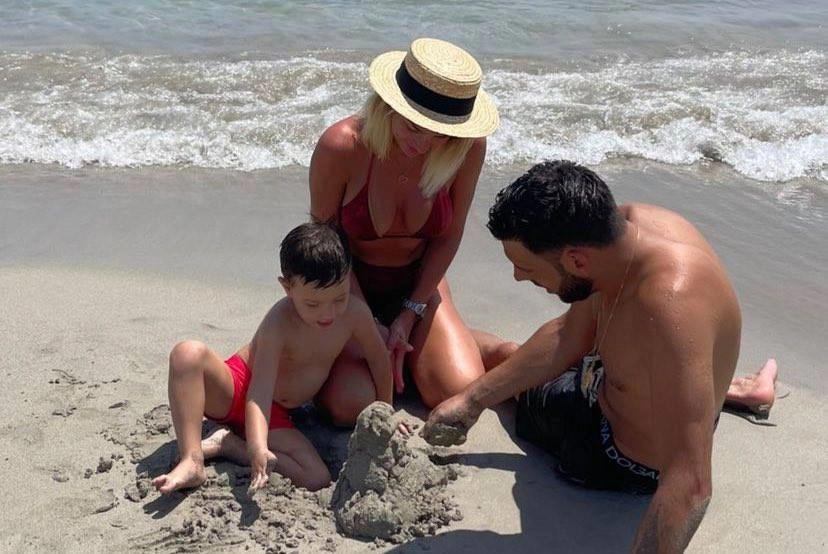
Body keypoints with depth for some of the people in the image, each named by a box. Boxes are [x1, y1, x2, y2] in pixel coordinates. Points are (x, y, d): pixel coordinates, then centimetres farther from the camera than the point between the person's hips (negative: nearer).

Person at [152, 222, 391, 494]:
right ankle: (192, 461, -34)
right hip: (235, 390, -4)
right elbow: (260, 393, -34)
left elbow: (379, 359, 4)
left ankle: (228, 444, -11)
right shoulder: (280, 323, -27)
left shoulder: (355, 311, -15)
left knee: (318, 480, -21)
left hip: (276, 415, 4)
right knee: (189, 352, -35)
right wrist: (258, 448, -51)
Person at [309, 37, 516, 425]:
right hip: (346, 283, -1)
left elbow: (448, 237, -5)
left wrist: (410, 315, -9)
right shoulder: (341, 146, -28)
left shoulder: (468, 148, -20)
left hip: (417, 280, 2)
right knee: (350, 406, -19)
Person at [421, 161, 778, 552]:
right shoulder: (623, 223, -17)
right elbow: (570, 336, -1)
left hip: (628, 462, -6)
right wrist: (472, 399, 0)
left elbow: (689, 486, -44)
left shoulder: (669, 306, -44)